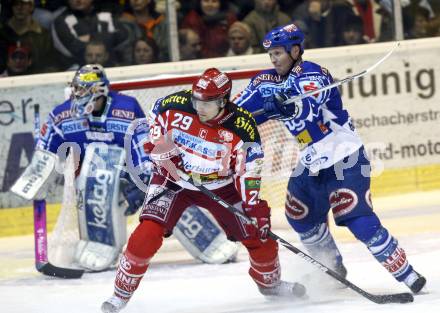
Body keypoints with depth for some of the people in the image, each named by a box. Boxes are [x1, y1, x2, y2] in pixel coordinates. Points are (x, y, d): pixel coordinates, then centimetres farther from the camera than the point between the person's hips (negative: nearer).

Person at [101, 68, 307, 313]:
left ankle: (269, 282, 30)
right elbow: (156, 130, 4)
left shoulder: (242, 126, -21)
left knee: (259, 236, 0)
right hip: (173, 180, -1)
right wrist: (160, 150, -10)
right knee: (148, 234, -20)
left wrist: (256, 207, -26)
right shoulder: (174, 106, -19)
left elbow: (249, 172, -18)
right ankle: (122, 293, -5)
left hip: (220, 186, 1)